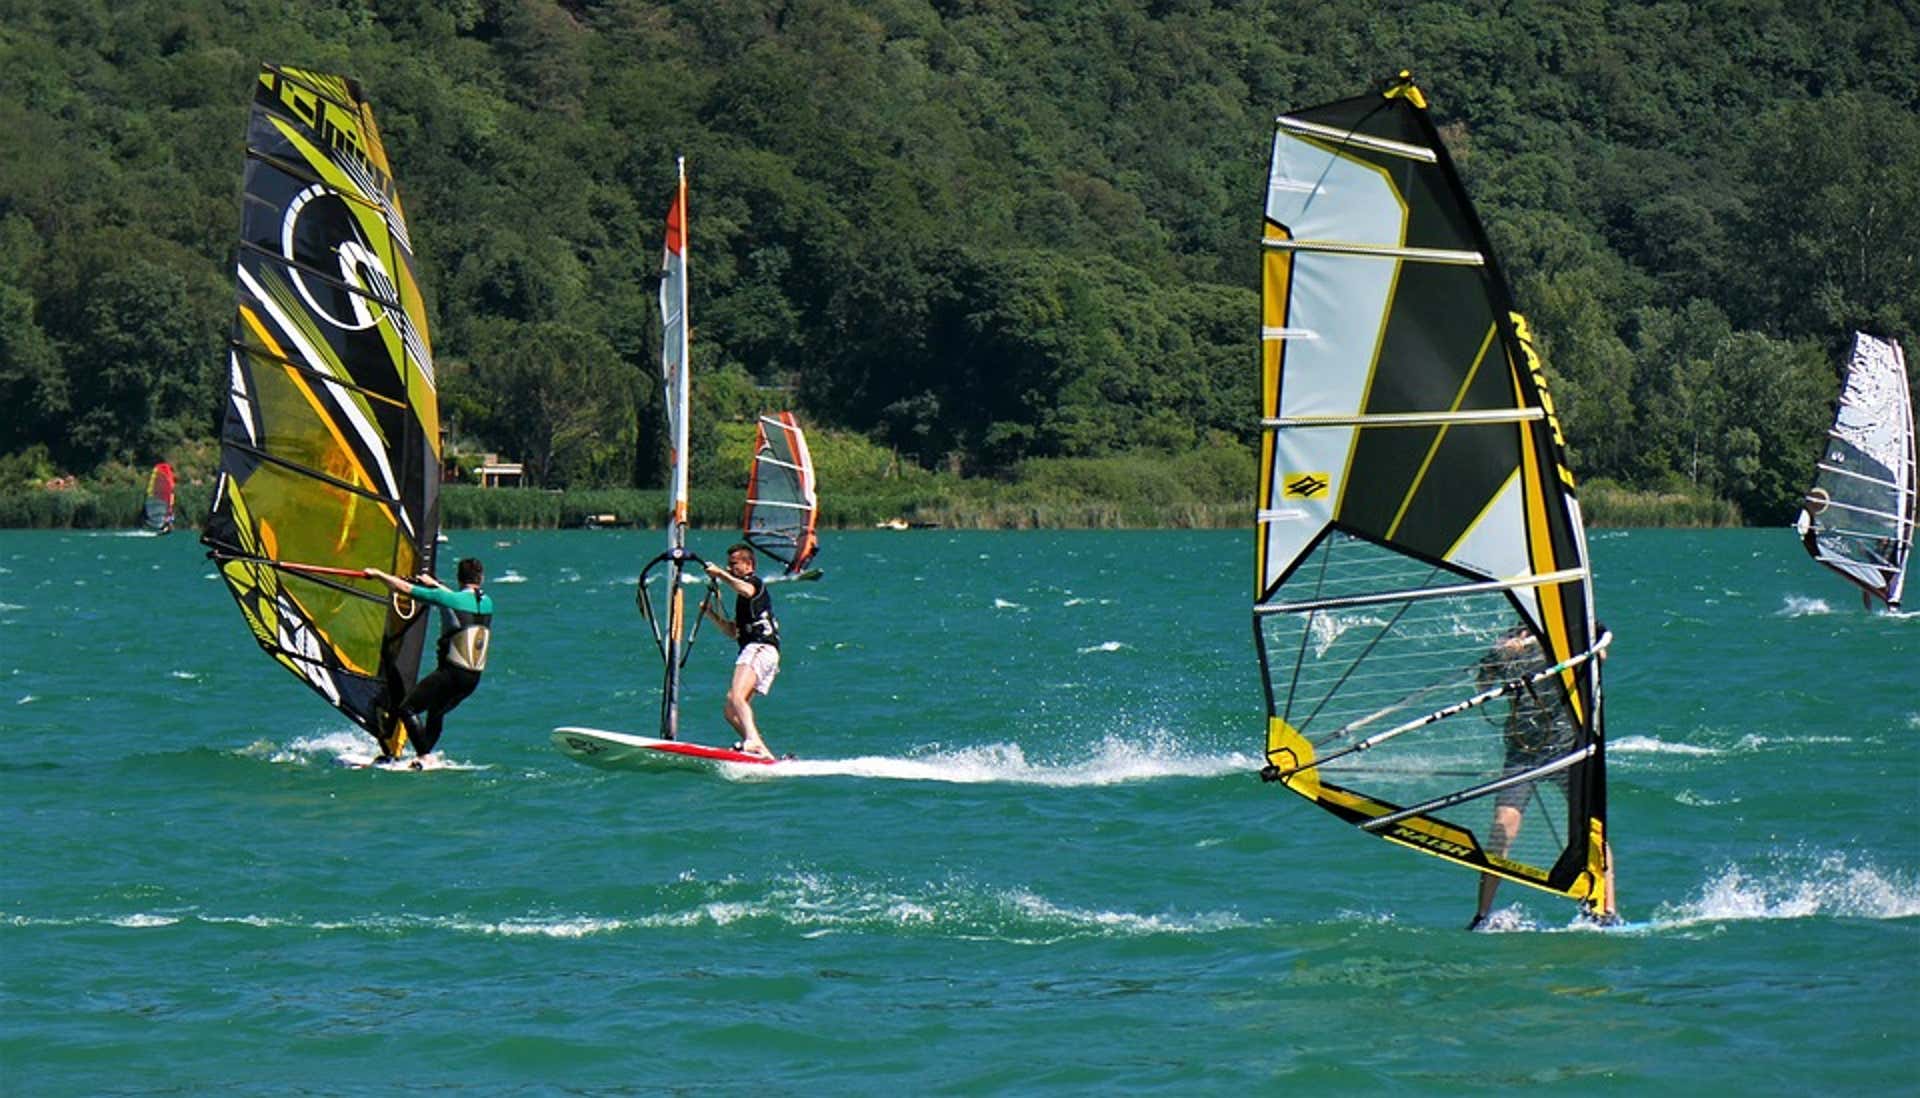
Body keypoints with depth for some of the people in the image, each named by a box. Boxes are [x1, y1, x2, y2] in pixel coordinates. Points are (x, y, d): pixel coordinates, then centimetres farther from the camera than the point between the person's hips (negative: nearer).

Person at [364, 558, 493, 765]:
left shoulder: (451, 599, -10)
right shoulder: (487, 602, 9)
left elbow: (405, 588, -7)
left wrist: (377, 574, 7)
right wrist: (434, 584, 42)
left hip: (450, 673, -7)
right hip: (473, 678, 7)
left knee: (407, 709, 0)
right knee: (436, 713, 27)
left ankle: (424, 757, -12)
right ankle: (423, 755, 23)